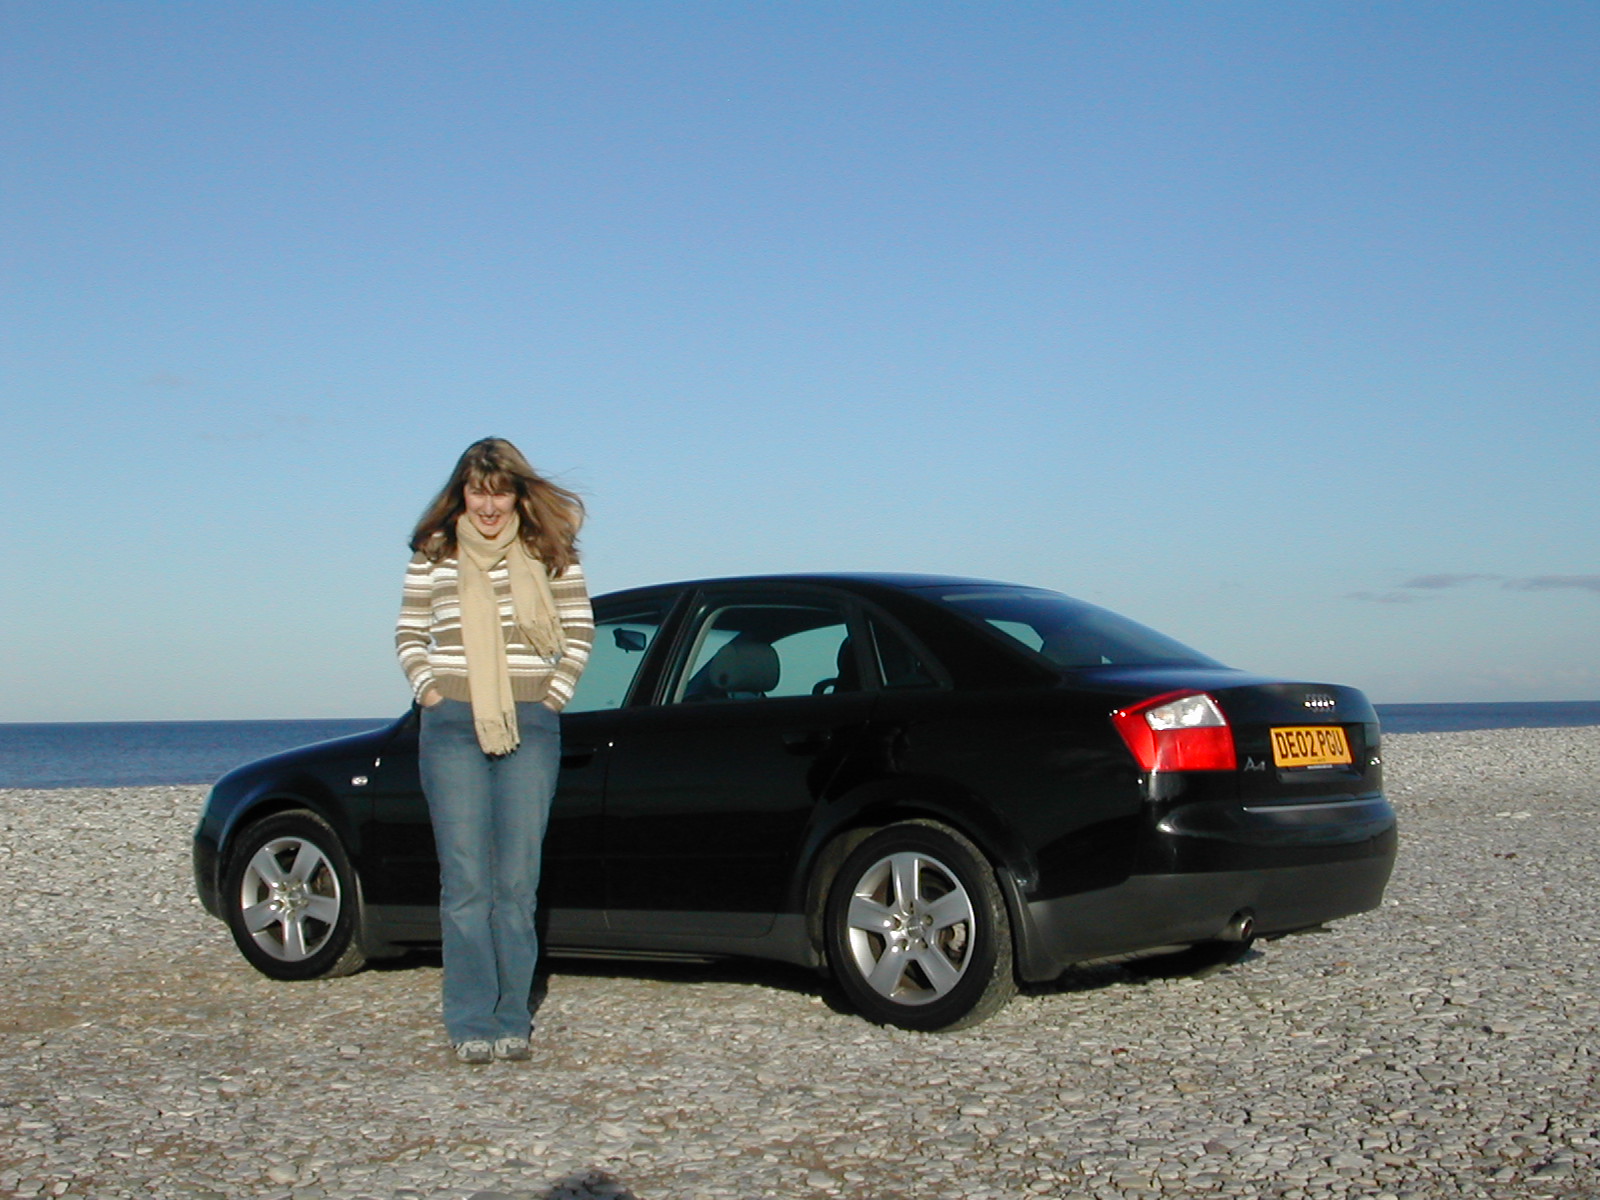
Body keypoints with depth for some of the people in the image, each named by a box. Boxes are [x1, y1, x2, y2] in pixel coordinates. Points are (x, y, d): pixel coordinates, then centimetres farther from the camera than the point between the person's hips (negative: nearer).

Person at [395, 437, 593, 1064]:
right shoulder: (433, 555, 7)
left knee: (517, 883, 0)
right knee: (465, 882, -2)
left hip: (530, 728, 0)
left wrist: (555, 694, 3)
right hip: (452, 727, 0)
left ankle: (513, 1021, 8)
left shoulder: (552, 553, 5)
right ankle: (471, 1024, 3)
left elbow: (579, 630, 11)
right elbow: (408, 634, 14)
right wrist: (428, 691, 1)